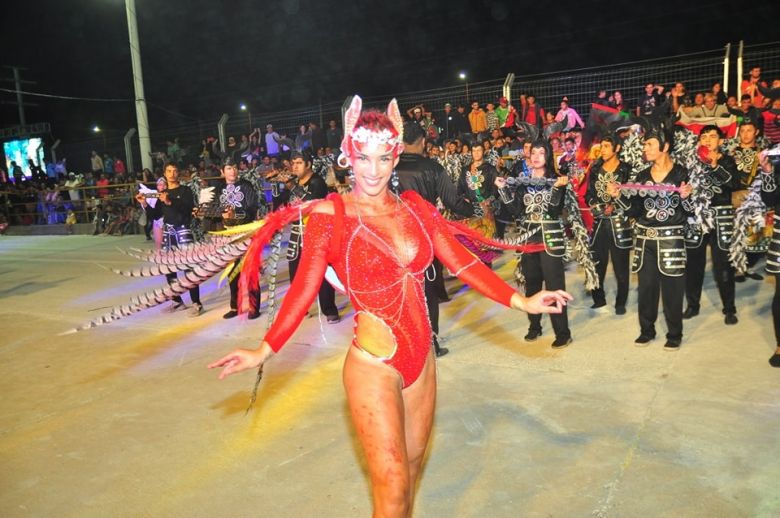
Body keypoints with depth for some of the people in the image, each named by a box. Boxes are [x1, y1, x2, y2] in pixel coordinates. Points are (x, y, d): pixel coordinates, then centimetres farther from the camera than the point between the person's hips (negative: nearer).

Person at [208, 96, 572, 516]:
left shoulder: (415, 208, 3)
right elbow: (304, 289, -9)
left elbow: (462, 262, 0)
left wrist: (521, 301, -8)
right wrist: (263, 352, -16)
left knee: (412, 464, 21)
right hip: (373, 365, -5)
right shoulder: (330, 215, -9)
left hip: (421, 359, 5)